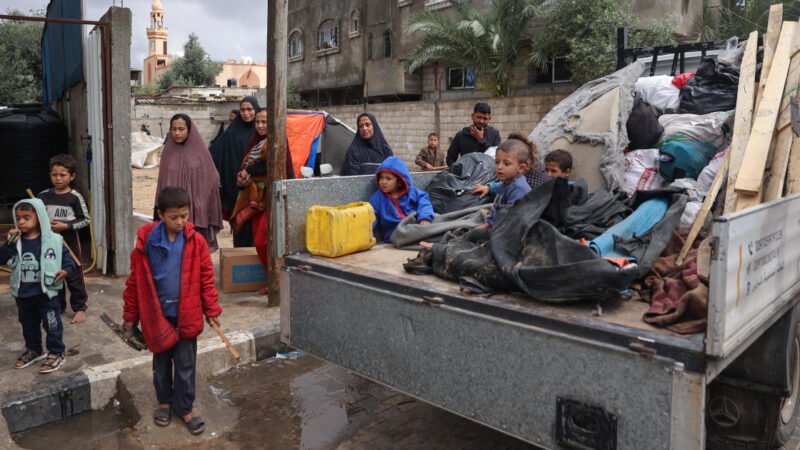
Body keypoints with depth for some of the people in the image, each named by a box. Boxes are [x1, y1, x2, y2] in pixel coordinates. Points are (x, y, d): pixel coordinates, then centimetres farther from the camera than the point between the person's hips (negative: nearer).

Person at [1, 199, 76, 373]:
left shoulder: (53, 240, -10)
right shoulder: (16, 241, 1)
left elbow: (68, 257, -3)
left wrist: (66, 270, -21)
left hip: (46, 292, -5)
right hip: (23, 294, 5)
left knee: (52, 324, 3)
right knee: (28, 325, 21)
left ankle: (56, 354, 15)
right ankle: (33, 350, 39)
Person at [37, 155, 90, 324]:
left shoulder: (75, 197, -10)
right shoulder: (43, 196, 1)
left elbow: (85, 220, -8)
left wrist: (66, 226, -18)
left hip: (69, 242, -4)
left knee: (74, 276, 3)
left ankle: (80, 308, 14)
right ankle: (58, 306, 29)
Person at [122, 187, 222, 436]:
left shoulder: (196, 242, -10)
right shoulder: (146, 241, -11)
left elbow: (206, 278, -3)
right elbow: (135, 281, -3)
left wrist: (211, 311, -1)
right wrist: (130, 316, 3)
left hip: (186, 315, 0)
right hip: (157, 314, 1)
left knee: (186, 364, 9)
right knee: (161, 362, 18)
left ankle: (185, 408, 25)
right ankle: (164, 401, 39)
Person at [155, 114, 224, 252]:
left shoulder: (200, 151, -2)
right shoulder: (168, 152, 6)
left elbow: (211, 181, -1)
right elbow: (162, 183, 9)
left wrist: (210, 213, -3)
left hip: (197, 211, -2)